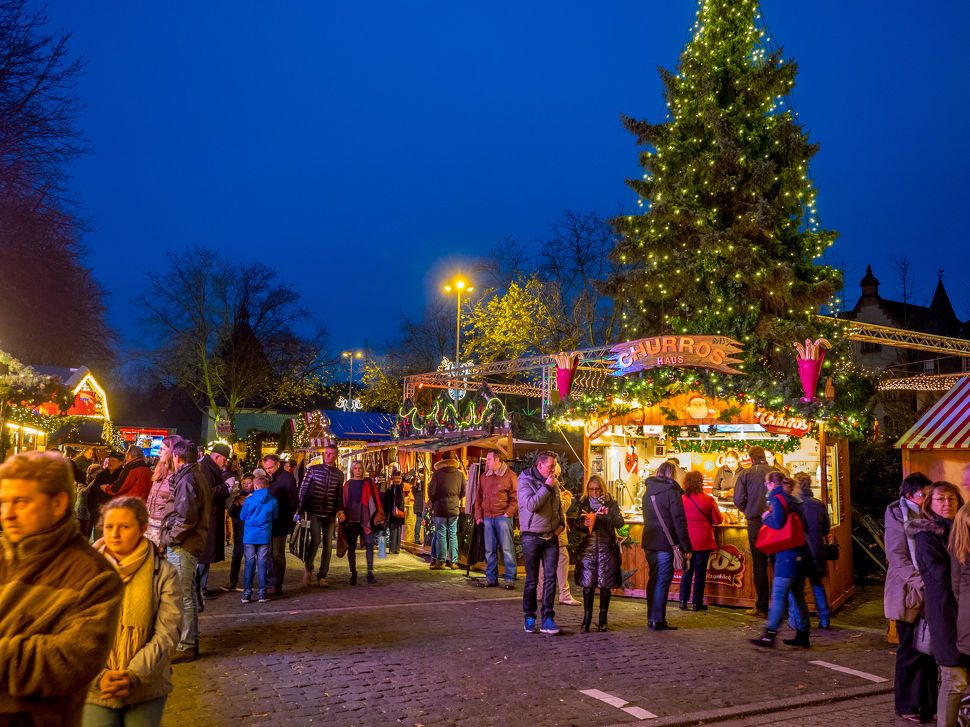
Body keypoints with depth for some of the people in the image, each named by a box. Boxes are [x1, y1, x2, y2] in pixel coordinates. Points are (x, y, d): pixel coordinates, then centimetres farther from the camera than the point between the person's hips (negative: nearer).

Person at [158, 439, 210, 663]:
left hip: (181, 546, -10)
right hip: (192, 543, 10)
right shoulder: (198, 477, 14)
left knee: (181, 596, -4)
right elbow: (207, 509, 18)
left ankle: (185, 646, 1)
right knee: (189, 594, 18)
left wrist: (169, 537, -12)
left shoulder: (187, 479, -17)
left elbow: (186, 517, -25)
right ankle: (191, 640, 29)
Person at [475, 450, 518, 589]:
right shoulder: (484, 476, 14)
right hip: (488, 517, 6)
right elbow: (478, 497, 18)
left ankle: (510, 578, 1)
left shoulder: (510, 476, -4)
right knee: (490, 550, 9)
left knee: (507, 548, -5)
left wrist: (508, 513, -12)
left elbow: (515, 498, -5)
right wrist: (479, 515, 11)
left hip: (503, 517, -6)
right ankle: (491, 578, 16)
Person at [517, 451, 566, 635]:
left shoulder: (554, 482, 10)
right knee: (532, 580, 3)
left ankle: (548, 619, 6)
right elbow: (531, 505, -23)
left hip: (551, 537, 5)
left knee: (550, 578, 1)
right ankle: (529, 618, 16)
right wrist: (546, 487, -19)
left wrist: (562, 522, 9)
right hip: (532, 537, -5)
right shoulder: (525, 480, -8)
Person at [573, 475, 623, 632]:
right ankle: (587, 616, 10)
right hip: (588, 548, 1)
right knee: (587, 583, -2)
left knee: (605, 584, 1)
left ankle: (603, 618, 12)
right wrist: (584, 523, -17)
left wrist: (601, 515, -25)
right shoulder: (584, 503, 9)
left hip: (606, 548, -1)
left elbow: (619, 523, -11)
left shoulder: (611, 504, 3)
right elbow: (575, 525, 6)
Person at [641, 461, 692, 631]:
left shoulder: (648, 492, 12)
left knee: (653, 578, 15)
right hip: (666, 543, -7)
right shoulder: (672, 491, -11)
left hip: (649, 542, 7)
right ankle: (658, 621, -1)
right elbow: (679, 521, -13)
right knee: (663, 580, -2)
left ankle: (651, 618, 20)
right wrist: (686, 546, -9)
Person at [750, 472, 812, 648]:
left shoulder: (778, 499, -8)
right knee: (798, 595, 13)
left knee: (778, 594, -10)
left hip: (787, 553, -9)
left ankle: (770, 635, -11)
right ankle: (803, 635, 18)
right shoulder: (793, 500, 18)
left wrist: (766, 517, 0)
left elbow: (777, 523, -20)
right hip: (801, 553, 9)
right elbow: (802, 524, 18)